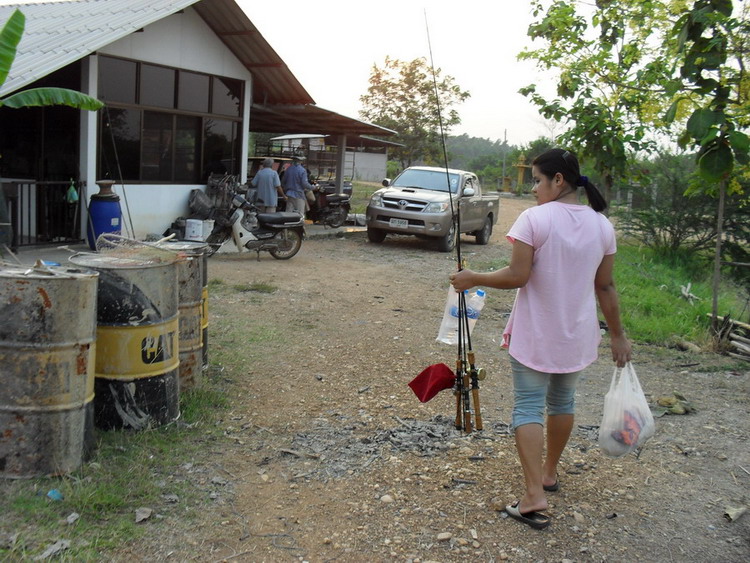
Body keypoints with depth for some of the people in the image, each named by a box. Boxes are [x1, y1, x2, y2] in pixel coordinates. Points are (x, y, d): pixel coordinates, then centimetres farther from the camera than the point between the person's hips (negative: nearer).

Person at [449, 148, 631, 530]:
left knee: (528, 407, 0)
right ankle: (549, 473, 38)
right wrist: (617, 335, 13)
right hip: (577, 336, 6)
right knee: (563, 401, 21)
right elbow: (605, 287, 4)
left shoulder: (535, 219, -15)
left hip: (535, 335, -5)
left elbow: (517, 276, -19)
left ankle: (535, 497, -8)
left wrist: (472, 279, -5)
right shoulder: (601, 225, 1)